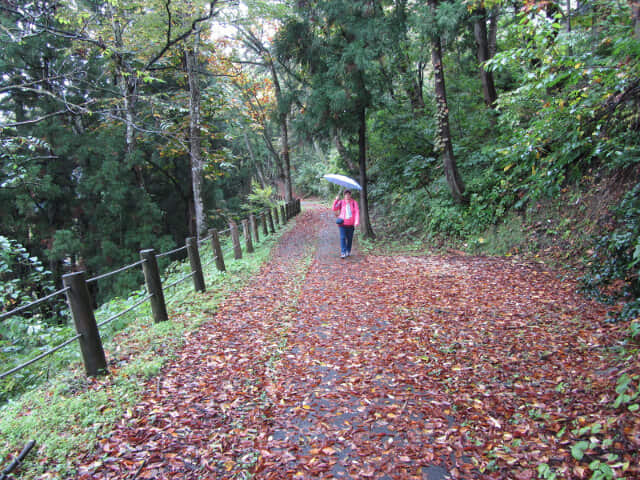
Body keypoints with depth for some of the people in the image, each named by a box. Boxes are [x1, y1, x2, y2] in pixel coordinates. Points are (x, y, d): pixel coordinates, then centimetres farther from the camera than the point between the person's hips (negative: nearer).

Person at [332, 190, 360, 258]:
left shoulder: (354, 202, -1)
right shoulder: (341, 202, 1)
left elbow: (357, 212, -8)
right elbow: (334, 209, -5)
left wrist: (357, 221, -21)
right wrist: (336, 200, -17)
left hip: (351, 224, 1)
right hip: (343, 223, -1)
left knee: (350, 238, 10)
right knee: (342, 238, -10)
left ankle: (348, 252, 27)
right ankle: (343, 253, -11)